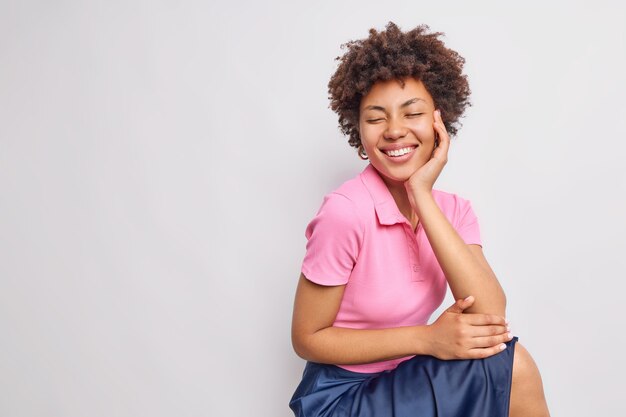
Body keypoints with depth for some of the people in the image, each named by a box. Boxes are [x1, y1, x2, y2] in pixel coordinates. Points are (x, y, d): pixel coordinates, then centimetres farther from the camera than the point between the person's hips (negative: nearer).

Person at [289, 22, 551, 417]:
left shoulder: (454, 210, -3)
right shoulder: (345, 213, -21)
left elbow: (491, 316, -18)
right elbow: (307, 338, -14)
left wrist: (422, 196, -22)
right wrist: (426, 338, -22)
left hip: (407, 381, 5)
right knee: (510, 366, -20)